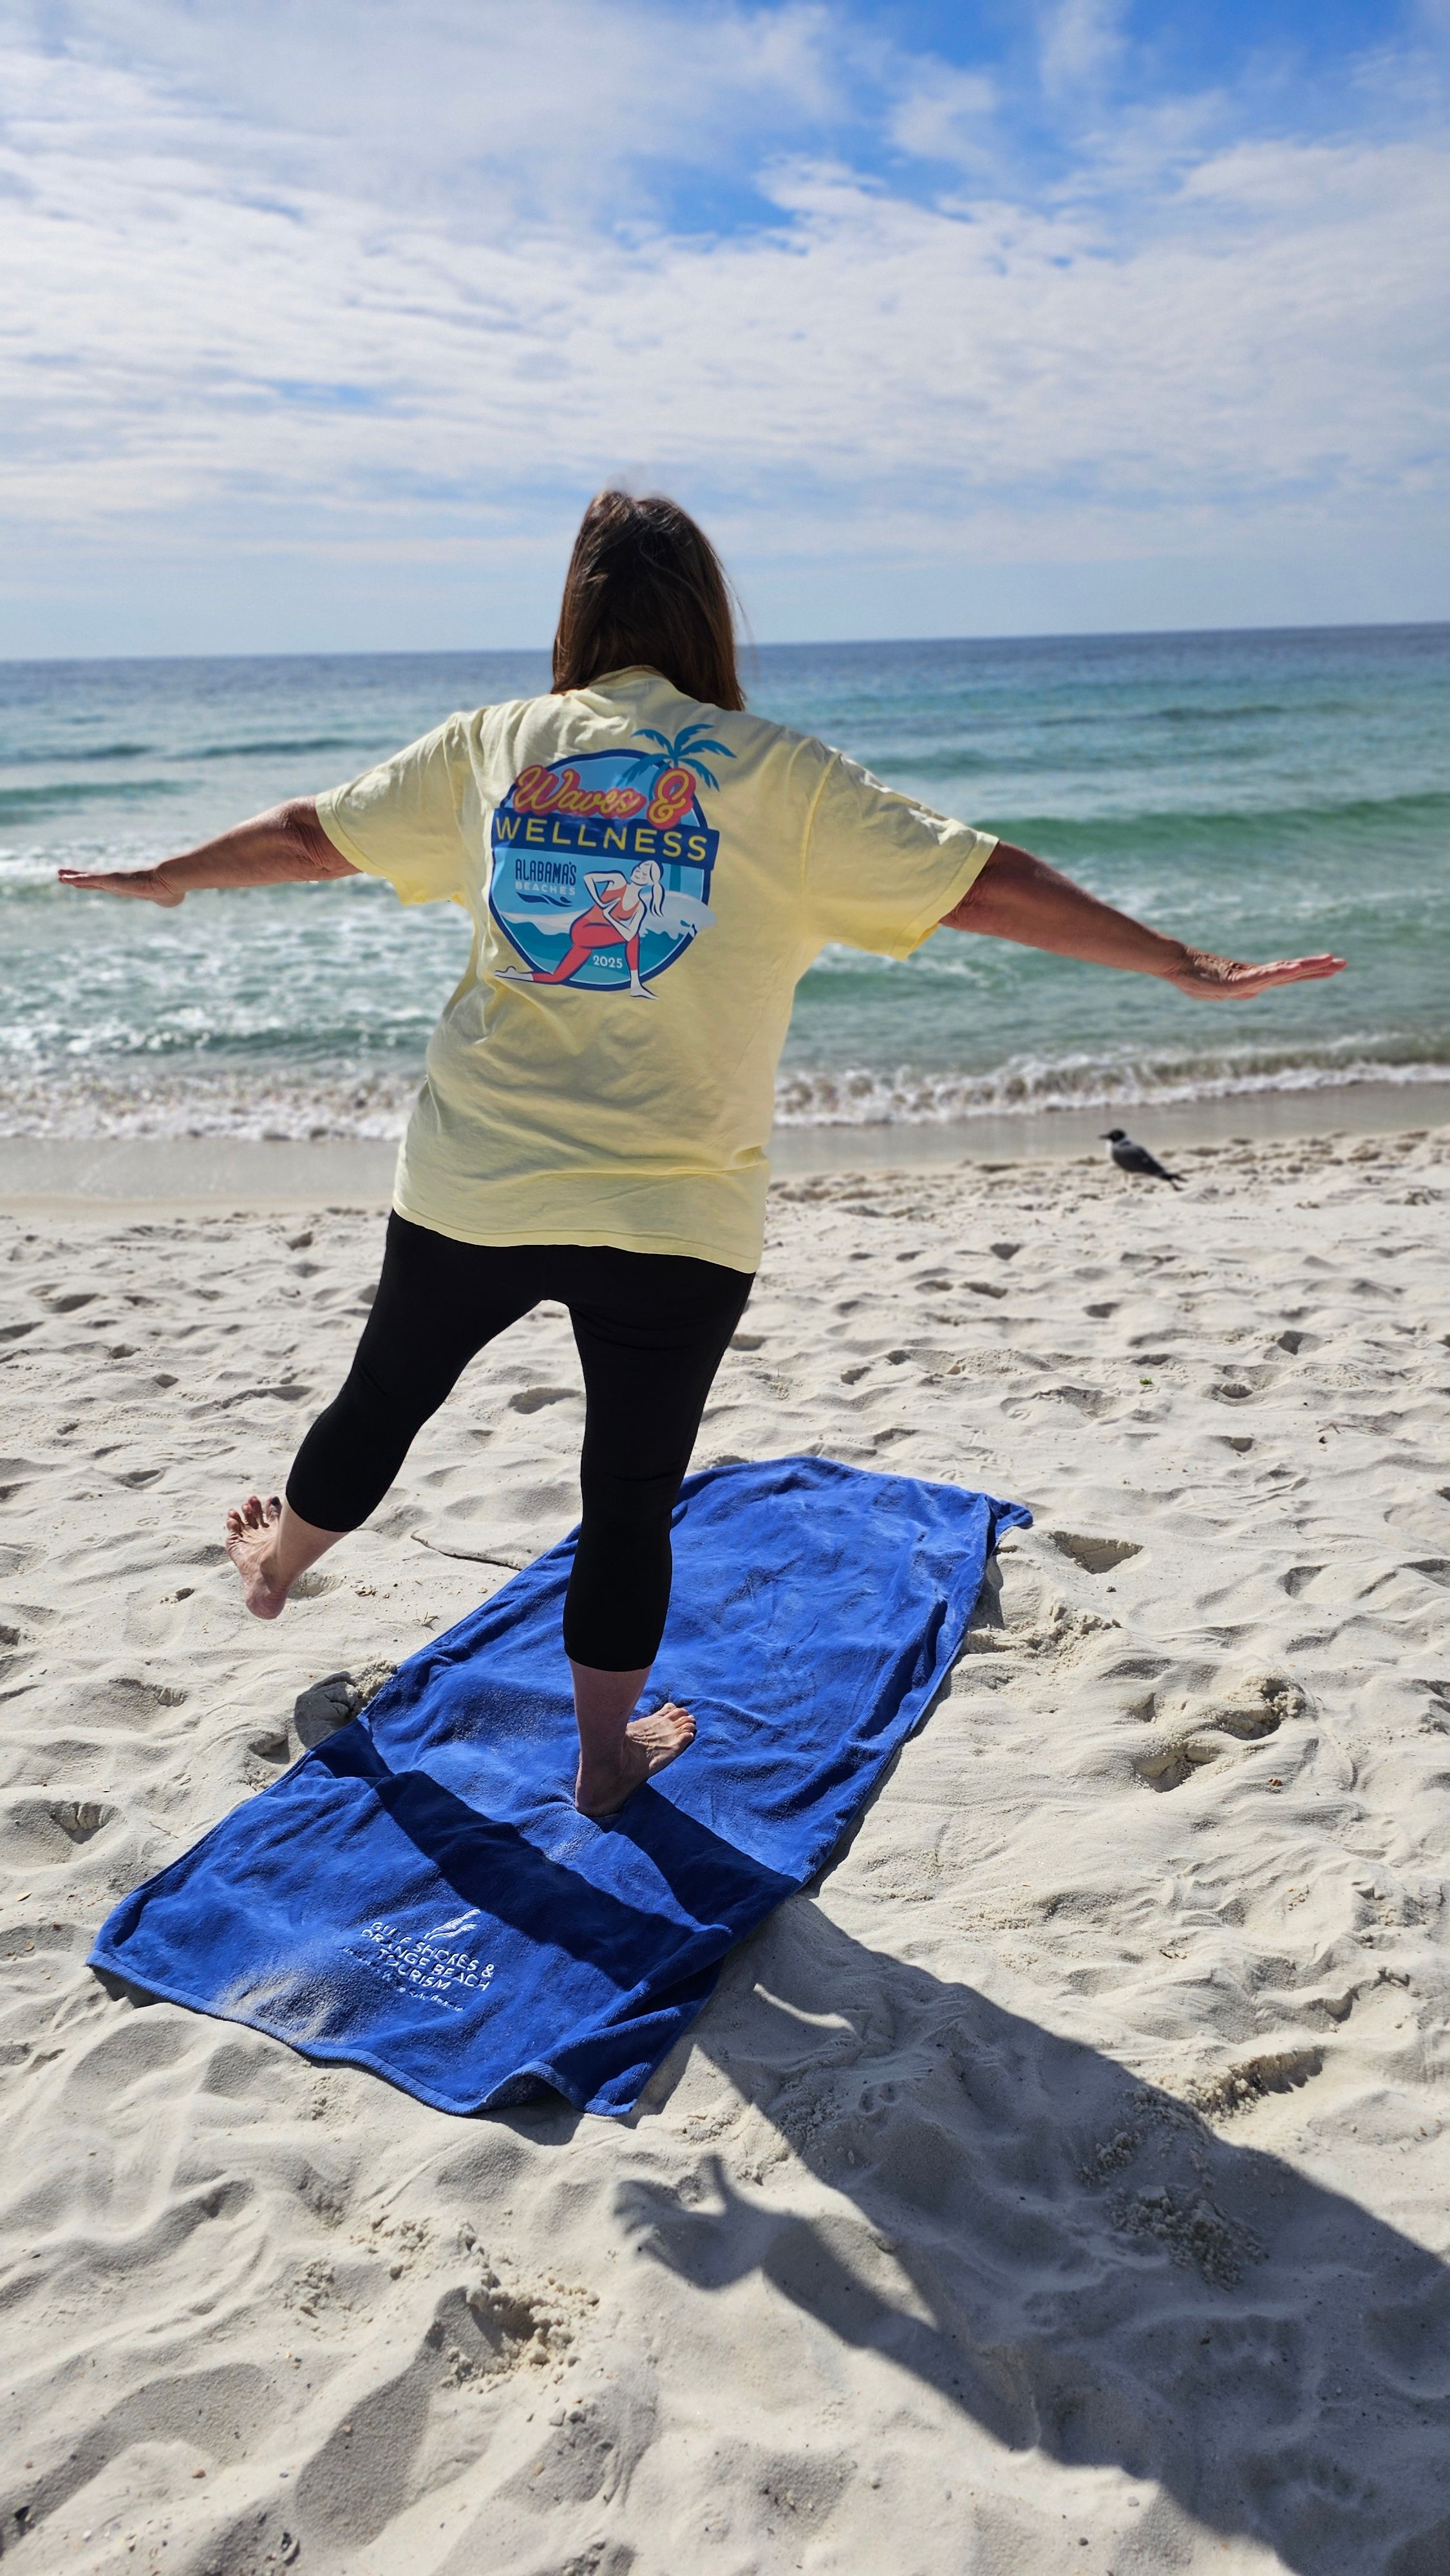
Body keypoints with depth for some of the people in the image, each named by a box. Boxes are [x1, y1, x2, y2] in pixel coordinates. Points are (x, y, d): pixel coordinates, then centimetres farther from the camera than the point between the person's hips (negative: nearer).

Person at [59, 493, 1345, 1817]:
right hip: (677, 1216, -2)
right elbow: (990, 883, -7)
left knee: (385, 1398, 26)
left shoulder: (493, 743, 3)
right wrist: (1187, 966, -1)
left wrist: (162, 877, 32)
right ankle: (606, 1753, 29)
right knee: (632, 1497, 11)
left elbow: (308, 834, 15)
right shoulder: (779, 775, -5)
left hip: (473, 1192, 3)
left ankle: (276, 1561, 53)